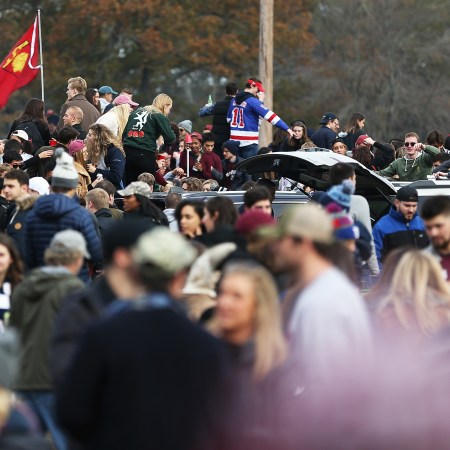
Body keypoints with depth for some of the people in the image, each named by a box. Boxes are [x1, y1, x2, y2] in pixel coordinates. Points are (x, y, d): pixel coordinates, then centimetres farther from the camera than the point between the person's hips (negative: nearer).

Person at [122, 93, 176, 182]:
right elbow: (170, 138, -6)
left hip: (127, 152, 5)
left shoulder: (136, 112, 20)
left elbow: (123, 132, 17)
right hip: (145, 154, -5)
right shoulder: (159, 117, 2)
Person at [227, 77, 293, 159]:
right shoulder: (253, 101, -12)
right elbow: (270, 116, -15)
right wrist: (287, 129, -16)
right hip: (249, 142, -7)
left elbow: (228, 119, 19)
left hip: (234, 140, 7)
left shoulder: (234, 100, 11)